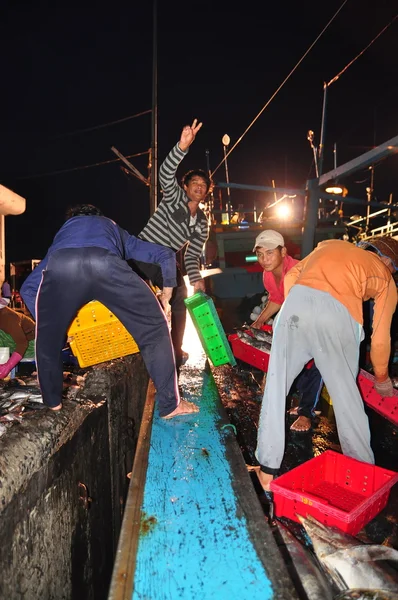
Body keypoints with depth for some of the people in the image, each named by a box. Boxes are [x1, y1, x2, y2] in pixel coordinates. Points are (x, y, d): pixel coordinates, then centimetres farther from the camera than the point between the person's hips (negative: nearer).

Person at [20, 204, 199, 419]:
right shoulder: (115, 230, 46)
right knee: (154, 328, 17)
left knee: (47, 338, 28)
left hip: (60, 264, 2)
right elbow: (166, 255, 39)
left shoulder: (64, 230, 46)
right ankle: (170, 404, 22)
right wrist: (166, 296, 50)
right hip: (105, 262, -1)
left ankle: (52, 402, 42)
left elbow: (27, 288, 38)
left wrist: (49, 319, 45)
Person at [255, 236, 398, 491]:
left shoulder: (331, 245, 34)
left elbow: (291, 277, 22)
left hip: (297, 302, 2)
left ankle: (267, 469, 19)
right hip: (338, 314, -1)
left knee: (276, 388, 12)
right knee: (348, 397, 17)